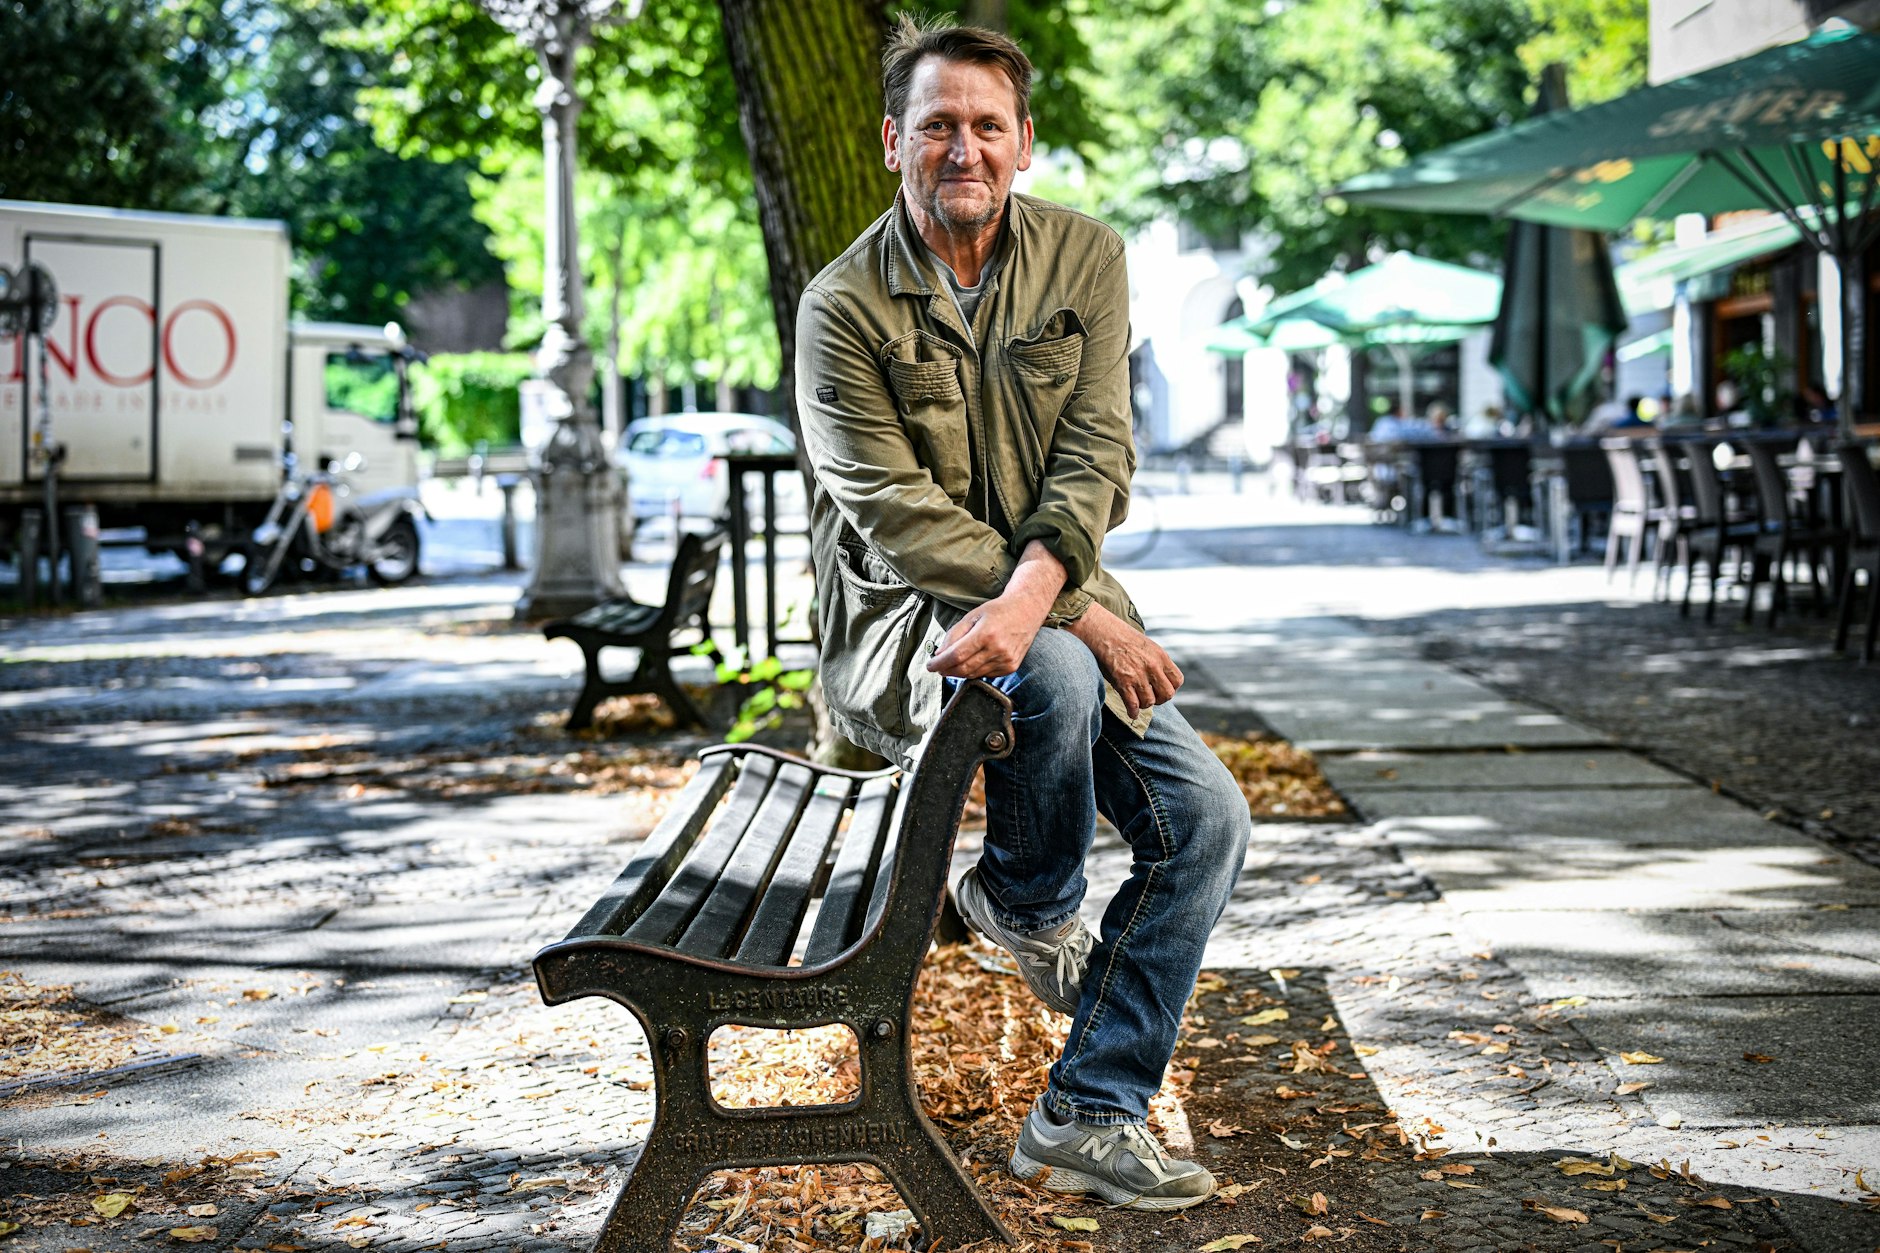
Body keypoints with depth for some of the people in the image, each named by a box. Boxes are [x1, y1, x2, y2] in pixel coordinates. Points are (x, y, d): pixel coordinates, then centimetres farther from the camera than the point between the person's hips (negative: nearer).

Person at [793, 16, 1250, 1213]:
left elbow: (1095, 455, -11)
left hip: (1058, 604, 5)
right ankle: (1031, 899, -3)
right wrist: (1086, 617, -25)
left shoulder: (1086, 259, 0)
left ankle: (1089, 1115, -1)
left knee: (1207, 819, -11)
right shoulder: (846, 306, -10)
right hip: (899, 621, -4)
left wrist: (1031, 597, -31)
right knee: (1051, 671, -36)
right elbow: (899, 516, -17)